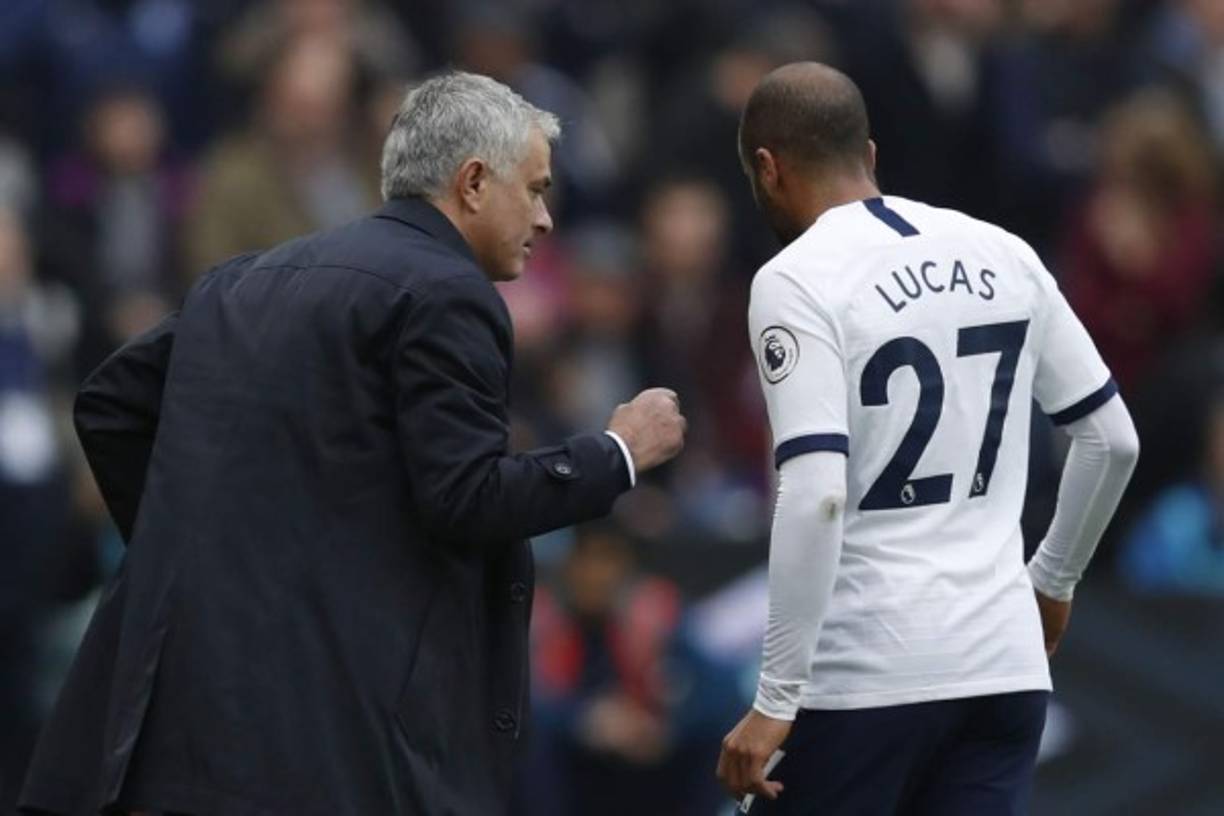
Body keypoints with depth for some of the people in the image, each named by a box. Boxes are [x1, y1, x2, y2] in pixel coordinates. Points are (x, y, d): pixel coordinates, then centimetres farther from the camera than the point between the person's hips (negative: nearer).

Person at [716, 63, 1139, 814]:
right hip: (1004, 663, 5)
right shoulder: (1002, 256, 9)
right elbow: (1113, 440, 15)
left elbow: (816, 496, -19)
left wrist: (777, 700, -16)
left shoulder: (798, 280, -9)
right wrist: (1054, 580, 30)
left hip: (865, 673, -5)